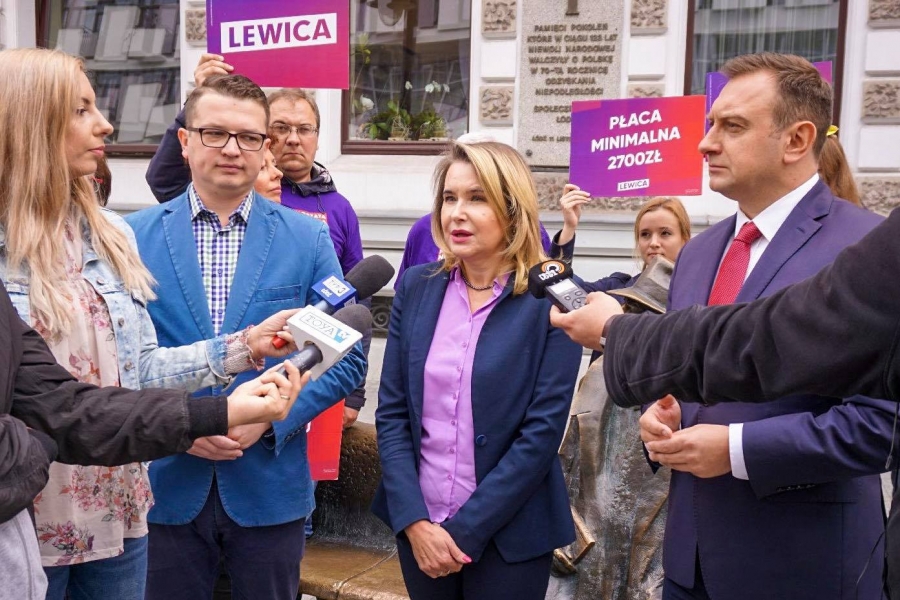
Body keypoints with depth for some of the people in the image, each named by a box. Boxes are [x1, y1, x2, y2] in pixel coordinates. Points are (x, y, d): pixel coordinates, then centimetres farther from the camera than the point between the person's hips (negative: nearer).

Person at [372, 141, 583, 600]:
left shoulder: (551, 298, -10)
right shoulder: (417, 287, 1)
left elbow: (543, 430, -13)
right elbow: (391, 412, 0)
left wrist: (465, 531, -14)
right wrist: (414, 520, -9)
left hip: (508, 534, -3)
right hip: (418, 525, 3)